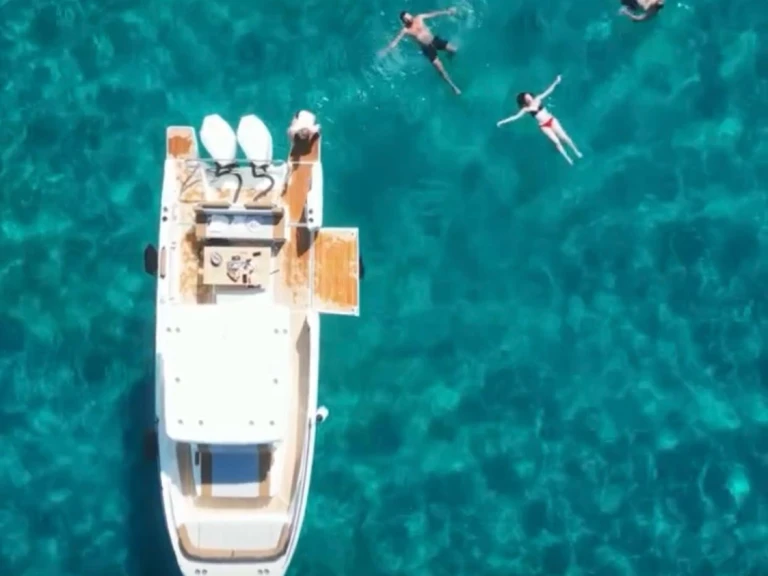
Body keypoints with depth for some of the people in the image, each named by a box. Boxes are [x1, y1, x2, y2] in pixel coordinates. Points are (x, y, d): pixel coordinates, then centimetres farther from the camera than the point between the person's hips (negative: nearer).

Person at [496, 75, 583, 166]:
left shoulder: (537, 99, 0)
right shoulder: (526, 109, -7)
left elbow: (548, 91, 3)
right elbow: (516, 116, -10)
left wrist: (555, 82, -4)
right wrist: (503, 121, -17)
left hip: (551, 120, 2)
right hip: (544, 126, -2)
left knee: (564, 137, 2)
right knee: (556, 141, -5)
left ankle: (576, 151, 18)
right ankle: (568, 159, 5)